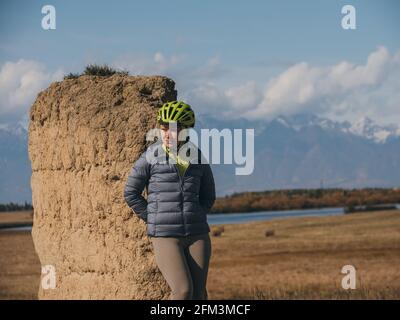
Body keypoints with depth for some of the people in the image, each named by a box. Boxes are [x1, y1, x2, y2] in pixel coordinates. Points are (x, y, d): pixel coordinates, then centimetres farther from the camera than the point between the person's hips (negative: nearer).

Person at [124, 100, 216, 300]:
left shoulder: (198, 158, 7)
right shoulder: (151, 157, -3)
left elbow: (208, 196, 21)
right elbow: (131, 193, 5)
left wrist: (195, 218, 8)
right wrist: (154, 220, 4)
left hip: (197, 235, 3)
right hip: (165, 236, -3)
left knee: (198, 294, 2)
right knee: (183, 290, -17)